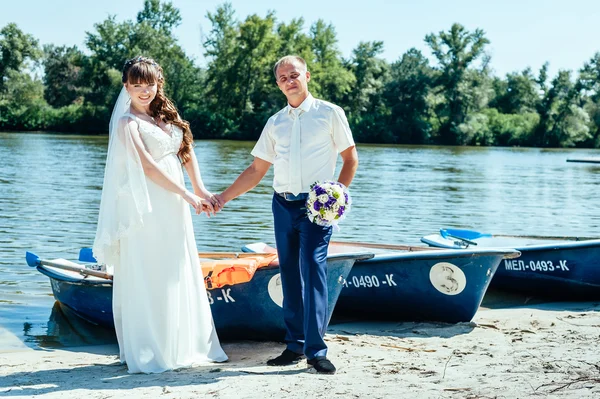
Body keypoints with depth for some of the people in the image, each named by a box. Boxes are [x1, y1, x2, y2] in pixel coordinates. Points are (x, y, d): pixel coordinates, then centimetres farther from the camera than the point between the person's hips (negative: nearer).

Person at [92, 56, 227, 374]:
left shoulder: (165, 114, 14)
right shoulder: (128, 122, -8)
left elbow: (186, 152, 15)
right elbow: (148, 167, -14)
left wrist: (200, 189, 1)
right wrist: (188, 196, -14)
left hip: (174, 209, 8)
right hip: (147, 208, -7)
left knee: (179, 276, 12)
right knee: (148, 278, -2)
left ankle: (182, 345, 22)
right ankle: (148, 351, 6)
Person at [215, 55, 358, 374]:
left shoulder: (329, 113, 3)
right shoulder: (275, 123, 14)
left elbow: (350, 158, 3)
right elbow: (256, 170, 16)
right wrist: (223, 197, 9)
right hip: (283, 204, 5)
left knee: (313, 270, -14)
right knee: (289, 275, 6)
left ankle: (316, 350, -14)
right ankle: (295, 346, 13)